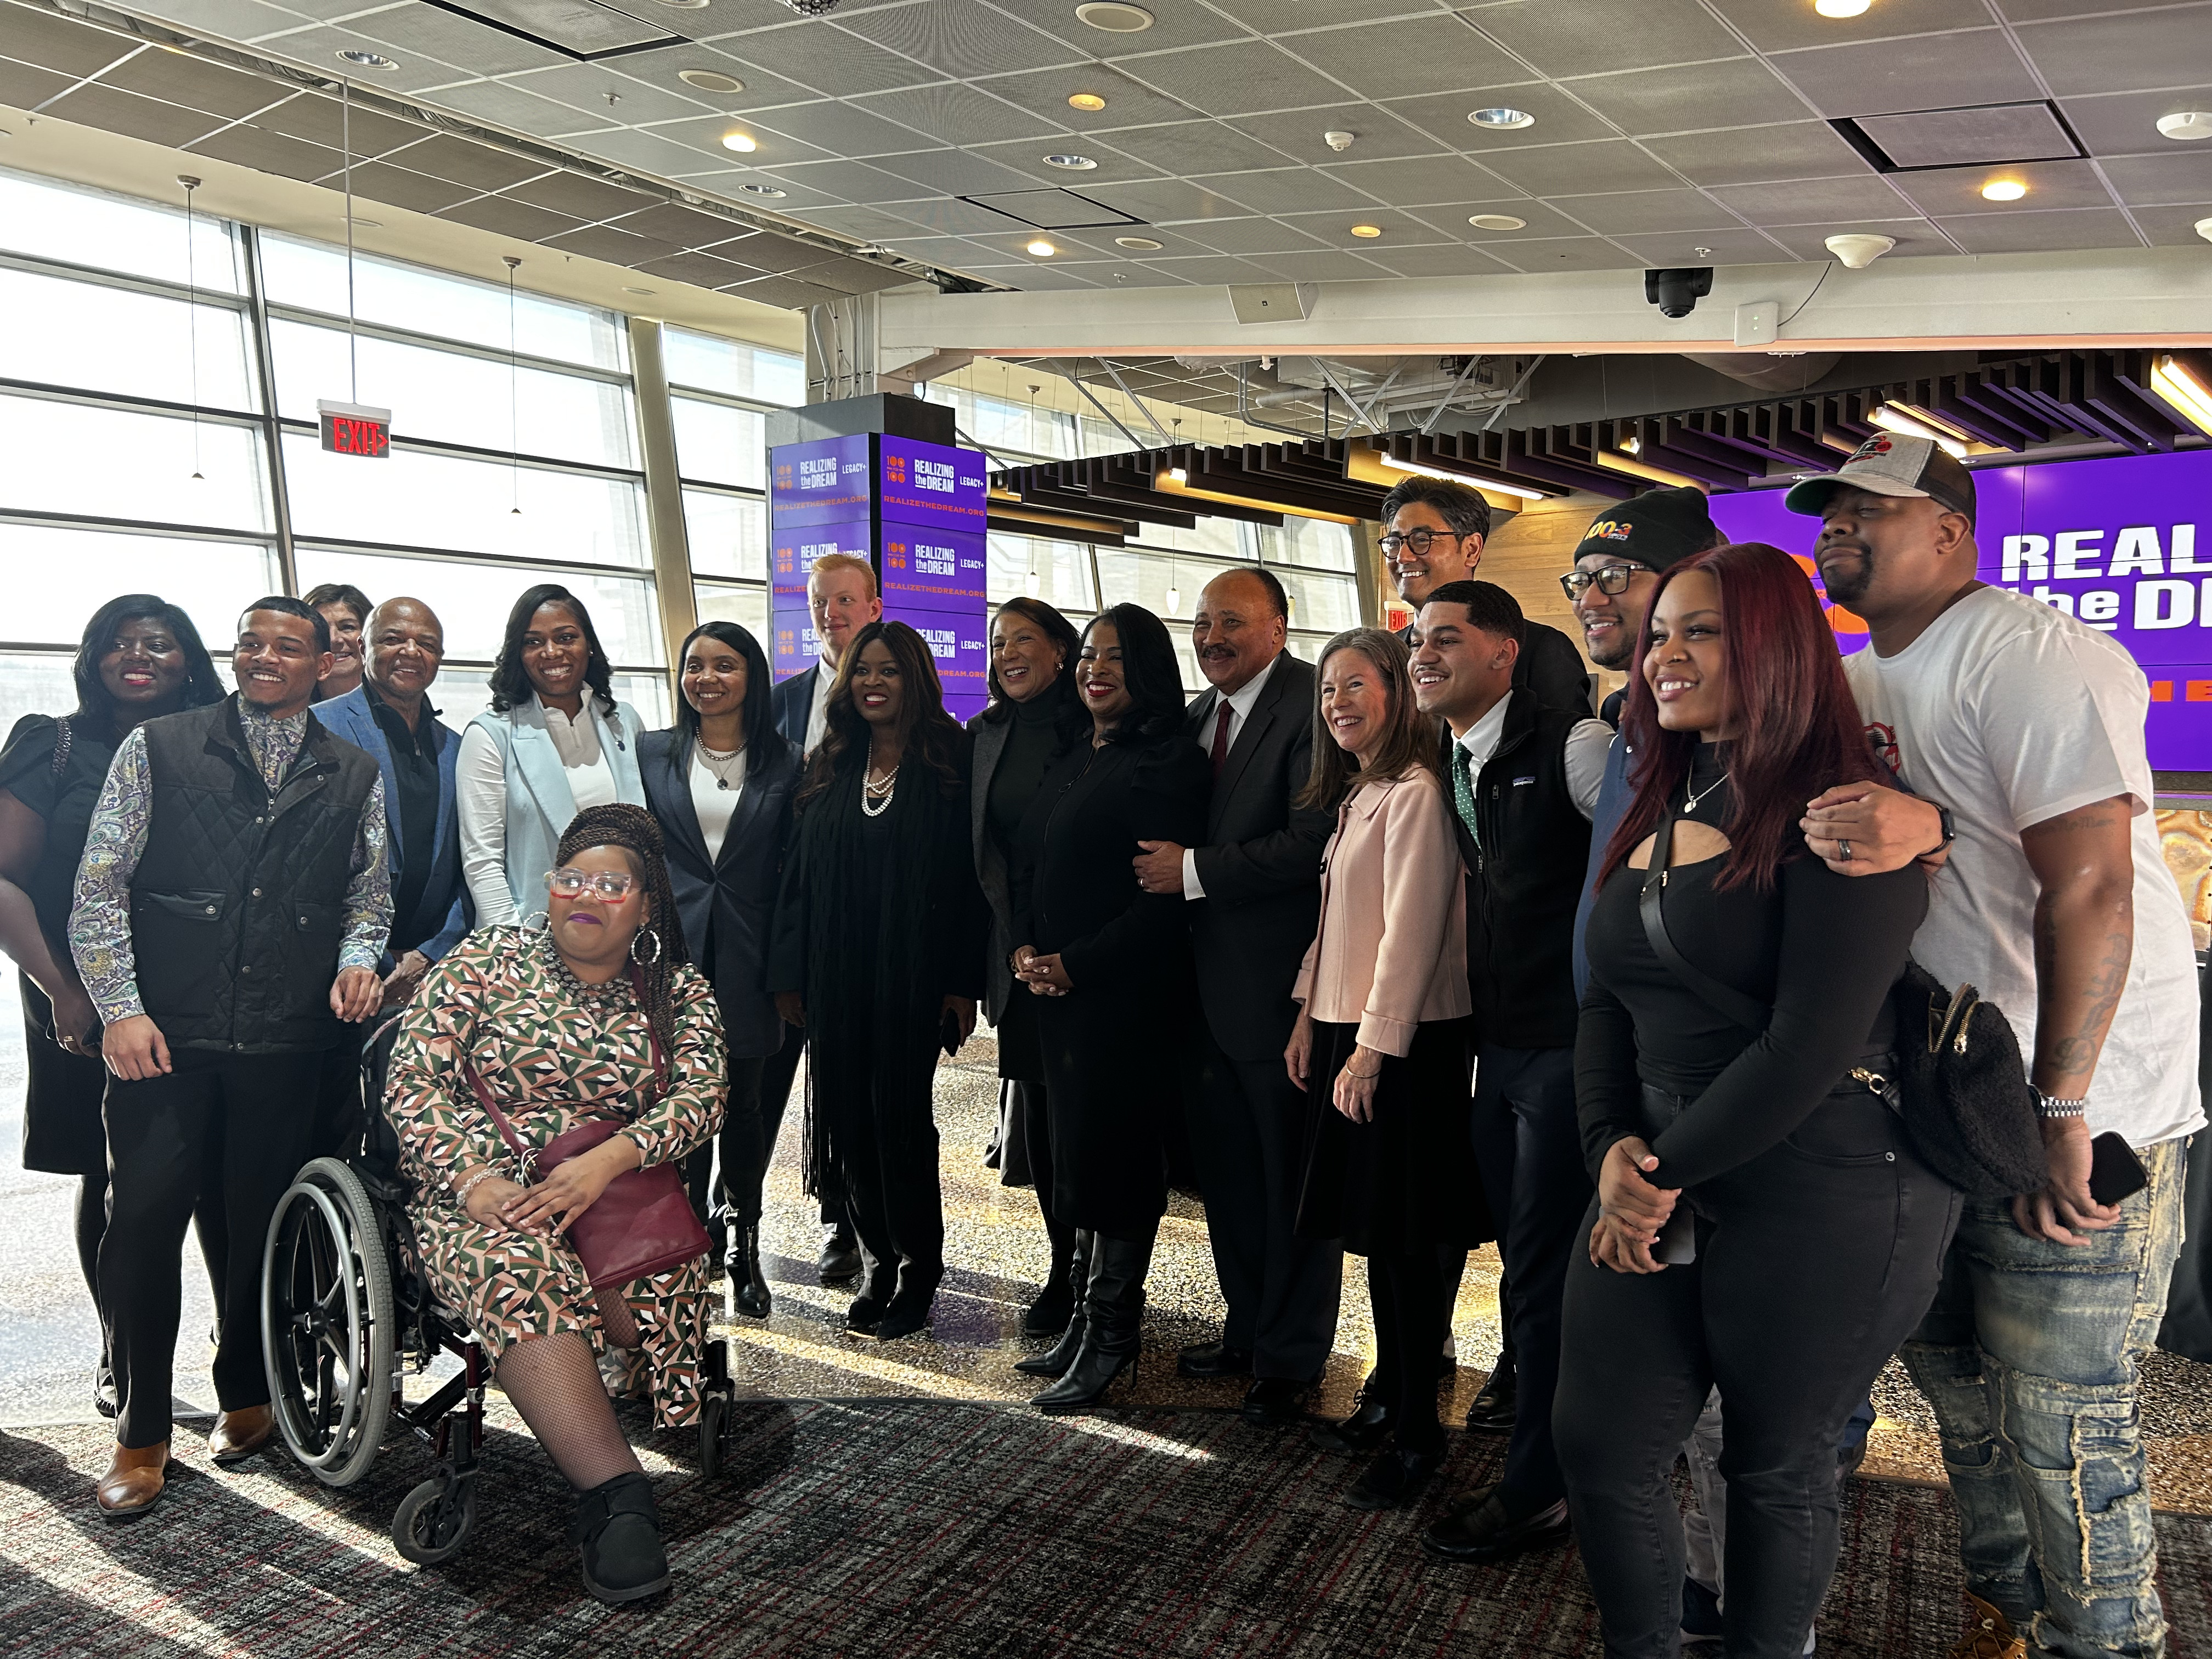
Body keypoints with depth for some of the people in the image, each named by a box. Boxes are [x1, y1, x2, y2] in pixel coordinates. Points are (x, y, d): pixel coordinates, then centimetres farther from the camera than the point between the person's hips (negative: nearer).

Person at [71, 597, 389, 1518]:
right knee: (143, 1220, -3)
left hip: (286, 1041, 2)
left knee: (260, 1224, 10)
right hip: (165, 1036, -2)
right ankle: (140, 1435, 13)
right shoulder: (157, 748, 3)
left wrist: (356, 958, -3)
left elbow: (370, 895, 17)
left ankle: (245, 1394, 31)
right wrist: (121, 1009, -8)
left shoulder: (354, 776, 10)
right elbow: (98, 889, 1)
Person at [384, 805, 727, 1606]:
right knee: (519, 1271, -35)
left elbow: (700, 1098, -4)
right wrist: (474, 1180, -18)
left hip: (617, 1189, 1)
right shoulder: (484, 962, 6)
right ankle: (619, 1493, -38)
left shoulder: (679, 991, 10)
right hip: (480, 1191, -1)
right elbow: (413, 1084, -1)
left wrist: (606, 1161, -22)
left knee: (660, 1269, -33)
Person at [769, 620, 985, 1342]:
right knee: (848, 1119, 7)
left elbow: (968, 875, -6)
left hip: (911, 977, -4)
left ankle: (918, 1275, 17)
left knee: (900, 1119, 0)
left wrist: (962, 983, -10)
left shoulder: (948, 764, -2)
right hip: (835, 976, 4)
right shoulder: (829, 768, 10)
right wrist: (790, 973, 3)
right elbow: (800, 871, 9)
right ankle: (879, 1268, 22)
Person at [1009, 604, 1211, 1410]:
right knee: (1077, 1150, 12)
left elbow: (1166, 892, -16)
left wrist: (1077, 964, -16)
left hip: (1129, 995, -7)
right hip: (1056, 993, 7)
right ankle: (1095, 1307, 25)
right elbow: (1026, 868, 16)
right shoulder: (1069, 762, 16)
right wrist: (1024, 950, -1)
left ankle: (1112, 1330, 14)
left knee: (1115, 1153, 1)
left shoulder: (1169, 763, -9)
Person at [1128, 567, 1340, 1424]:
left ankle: (1292, 1355, 23)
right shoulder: (1198, 717, 13)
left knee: (1290, 1177, 7)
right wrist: (1164, 867, -2)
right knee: (1226, 1169, 19)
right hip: (1207, 983, 8)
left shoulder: (1312, 706, -14)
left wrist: (1194, 870, -19)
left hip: (1279, 984, -8)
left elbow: (1315, 842, -23)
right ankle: (1247, 1326, 37)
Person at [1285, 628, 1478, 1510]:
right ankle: (1388, 1395, 30)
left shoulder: (1415, 793, -14)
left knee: (1404, 1238, -1)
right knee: (1373, 1229, 16)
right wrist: (1310, 1015, 13)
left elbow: (1413, 930, -18)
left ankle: (1416, 1431, 11)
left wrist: (1373, 1046, -18)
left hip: (1402, 1042, -9)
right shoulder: (1352, 795, 15)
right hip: (1346, 1031, 9)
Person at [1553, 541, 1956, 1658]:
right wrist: (1611, 1147, -5)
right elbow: (1609, 999, 11)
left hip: (1824, 1199, -7)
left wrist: (1667, 1173, -12)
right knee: (1597, 1443, 8)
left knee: (1777, 1467, 11)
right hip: (1663, 1188, 7)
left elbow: (1813, 1043, -19)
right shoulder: (1656, 813, 12)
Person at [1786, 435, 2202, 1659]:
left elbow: (2089, 889, -22)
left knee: (2059, 1419, 0)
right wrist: (1908, 820, -25)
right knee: (1950, 1364, 19)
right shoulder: (1863, 681, 10)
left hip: (2081, 1108, -8)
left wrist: (2058, 1112, -21)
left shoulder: (2034, 657, -16)